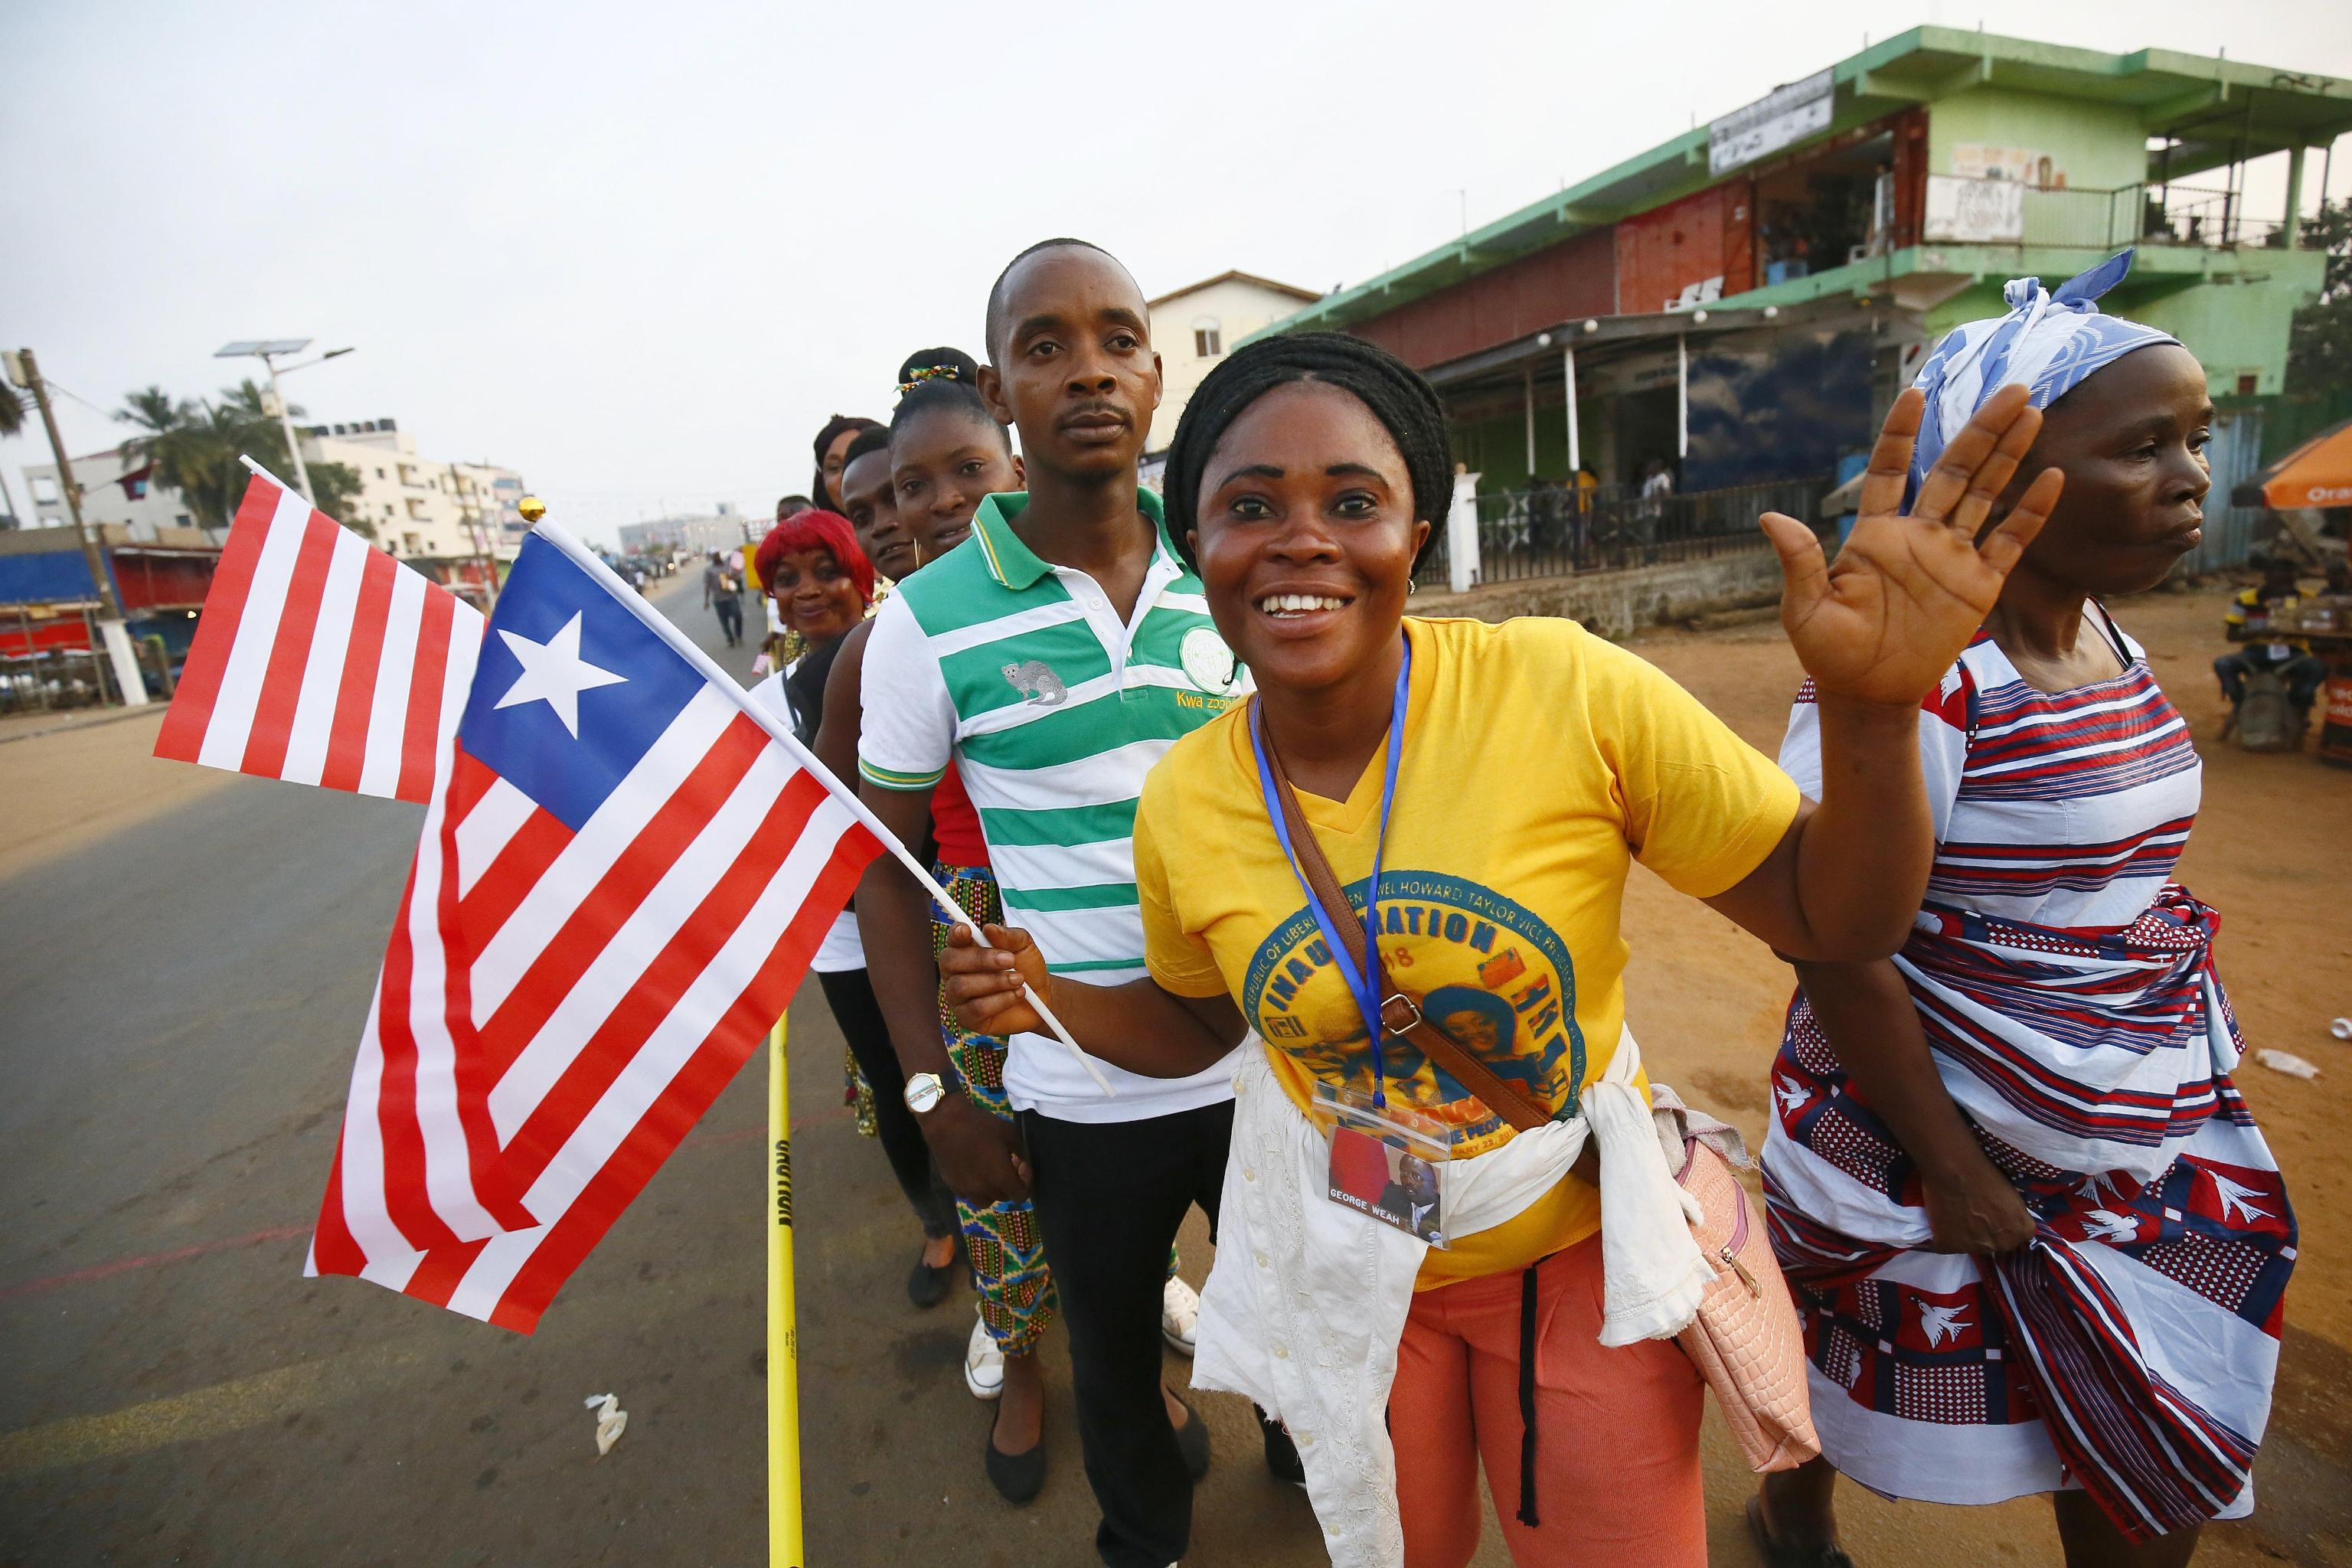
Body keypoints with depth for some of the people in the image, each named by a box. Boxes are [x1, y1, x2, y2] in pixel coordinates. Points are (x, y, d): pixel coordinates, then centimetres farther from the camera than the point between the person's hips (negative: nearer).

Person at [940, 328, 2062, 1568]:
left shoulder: (1563, 688, -23)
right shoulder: (1181, 801, -14)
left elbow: (1832, 921, -15)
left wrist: (1871, 713, -33)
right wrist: (1049, 997, -14)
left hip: (1583, 1246, -1)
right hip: (1346, 1267, 2)